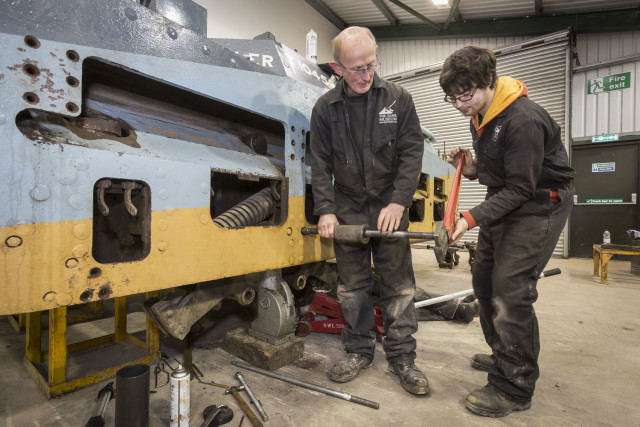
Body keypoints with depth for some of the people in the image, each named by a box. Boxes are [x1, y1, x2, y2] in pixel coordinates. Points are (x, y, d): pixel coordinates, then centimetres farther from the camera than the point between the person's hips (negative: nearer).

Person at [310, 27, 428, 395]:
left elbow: (412, 152, -3)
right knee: (352, 285, 8)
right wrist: (325, 210, -8)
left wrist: (398, 202, -14)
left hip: (389, 207, 0)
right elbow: (320, 164, 2)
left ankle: (402, 356, 20)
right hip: (347, 209, 1)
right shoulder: (325, 108, 3)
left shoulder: (398, 98, 1)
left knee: (399, 284, 4)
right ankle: (359, 351, 26)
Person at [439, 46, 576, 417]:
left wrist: (472, 219, -29)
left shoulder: (523, 120, -24)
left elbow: (521, 188, -24)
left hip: (540, 204, -9)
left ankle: (515, 388, 4)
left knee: (510, 289, -13)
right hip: (506, 200, 10)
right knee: (485, 279, 13)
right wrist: (473, 170, -4)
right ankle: (505, 356, 32)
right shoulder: (481, 116, 6)